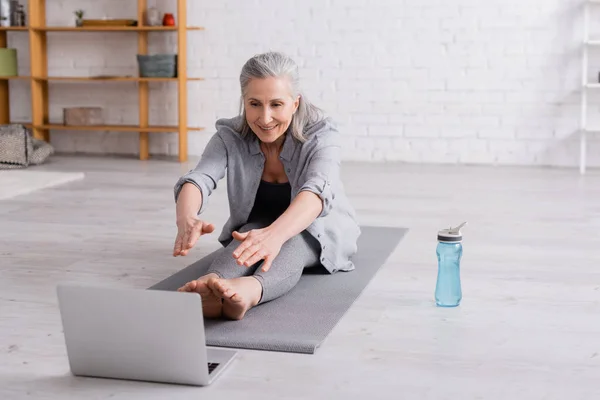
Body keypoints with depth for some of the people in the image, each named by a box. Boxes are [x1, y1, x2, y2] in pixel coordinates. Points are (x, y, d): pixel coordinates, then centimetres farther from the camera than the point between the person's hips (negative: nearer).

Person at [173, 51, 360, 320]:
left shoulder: (321, 135, -25)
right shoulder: (230, 137, -18)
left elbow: (317, 190, -46)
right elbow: (198, 179, -35)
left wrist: (276, 234, -67)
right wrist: (186, 219, -61)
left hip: (319, 234, -2)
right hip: (256, 227, 2)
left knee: (292, 242, -38)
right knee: (250, 235, -35)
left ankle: (250, 289, -69)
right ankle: (212, 286, -65)